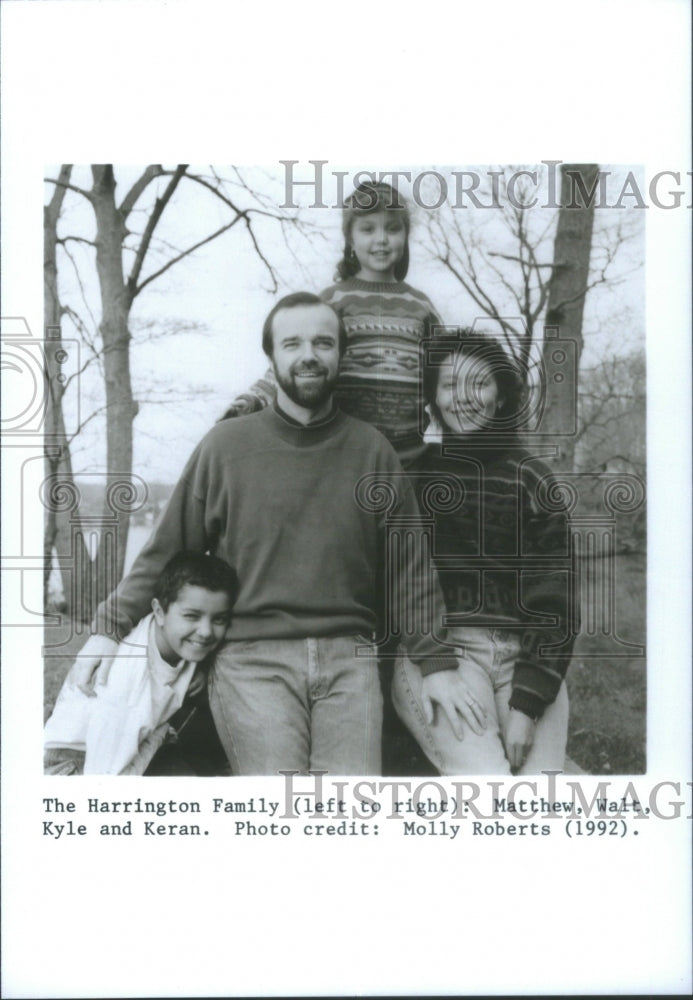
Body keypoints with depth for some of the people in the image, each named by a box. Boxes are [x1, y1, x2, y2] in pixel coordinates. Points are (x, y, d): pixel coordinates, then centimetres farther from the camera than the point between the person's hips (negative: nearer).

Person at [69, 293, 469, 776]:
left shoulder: (371, 451, 10)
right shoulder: (227, 446, 5)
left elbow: (411, 564, 13)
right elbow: (166, 550, 11)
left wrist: (435, 662, 11)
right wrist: (110, 627, 8)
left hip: (348, 656, 2)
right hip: (251, 657, -1)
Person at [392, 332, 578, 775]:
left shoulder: (532, 481, 9)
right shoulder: (413, 472, 9)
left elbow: (553, 605, 5)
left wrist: (526, 706, -4)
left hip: (525, 657, 2)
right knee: (484, 771, -23)